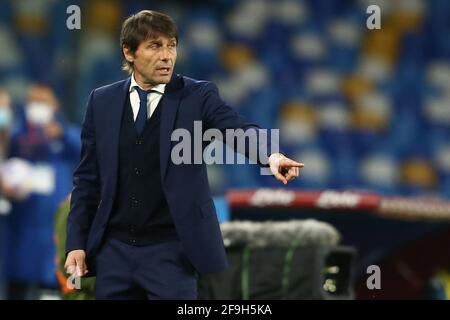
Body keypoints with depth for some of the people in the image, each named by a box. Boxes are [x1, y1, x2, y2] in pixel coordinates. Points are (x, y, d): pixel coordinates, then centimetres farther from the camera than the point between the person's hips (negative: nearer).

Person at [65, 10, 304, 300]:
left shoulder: (197, 96, -2)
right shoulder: (102, 102, 6)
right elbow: (88, 178, 9)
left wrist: (271, 155, -41)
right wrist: (76, 243, 3)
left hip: (170, 251, -3)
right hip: (114, 250, 3)